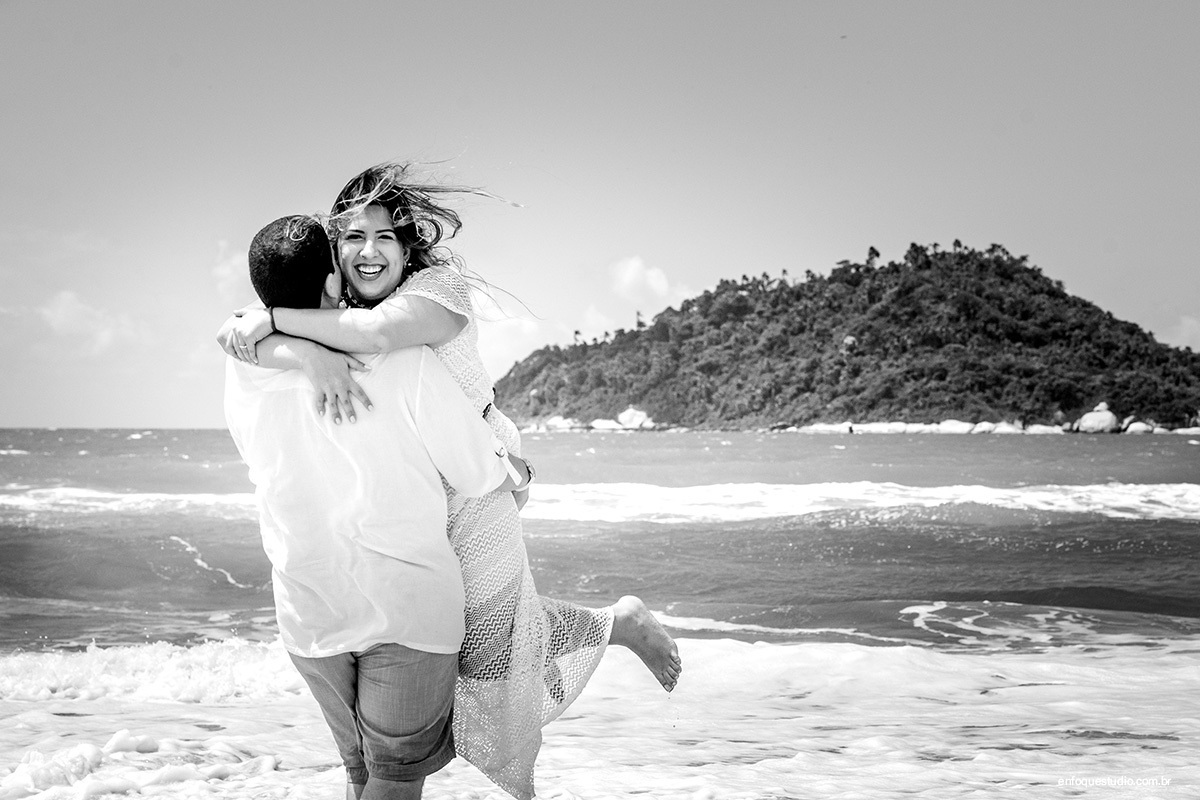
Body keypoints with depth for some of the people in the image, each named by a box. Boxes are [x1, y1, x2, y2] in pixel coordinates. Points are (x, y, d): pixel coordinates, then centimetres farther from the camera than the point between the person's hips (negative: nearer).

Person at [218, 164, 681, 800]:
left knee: (489, 651, 4)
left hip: (467, 491, -6)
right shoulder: (329, 307, -1)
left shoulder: (439, 285, -18)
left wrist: (274, 318, -33)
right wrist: (313, 355, -38)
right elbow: (252, 328, -19)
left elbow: (376, 331, -38)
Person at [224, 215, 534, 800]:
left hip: (306, 613, 4)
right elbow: (481, 477, -7)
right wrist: (519, 471, 14)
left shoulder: (243, 378, -1)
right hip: (408, 602, -4)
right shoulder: (404, 362, -14)